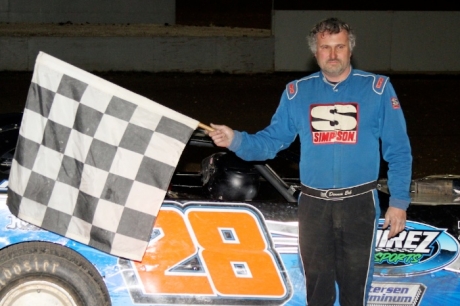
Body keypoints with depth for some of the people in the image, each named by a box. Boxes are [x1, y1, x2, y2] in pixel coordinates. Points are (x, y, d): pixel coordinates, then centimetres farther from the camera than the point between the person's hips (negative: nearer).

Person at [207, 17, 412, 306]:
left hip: (359, 204, -2)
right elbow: (272, 139, 7)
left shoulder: (377, 88, -2)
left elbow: (398, 151, -1)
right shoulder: (297, 92, 6)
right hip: (313, 205, 2)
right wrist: (236, 140, -11)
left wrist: (399, 201, -5)